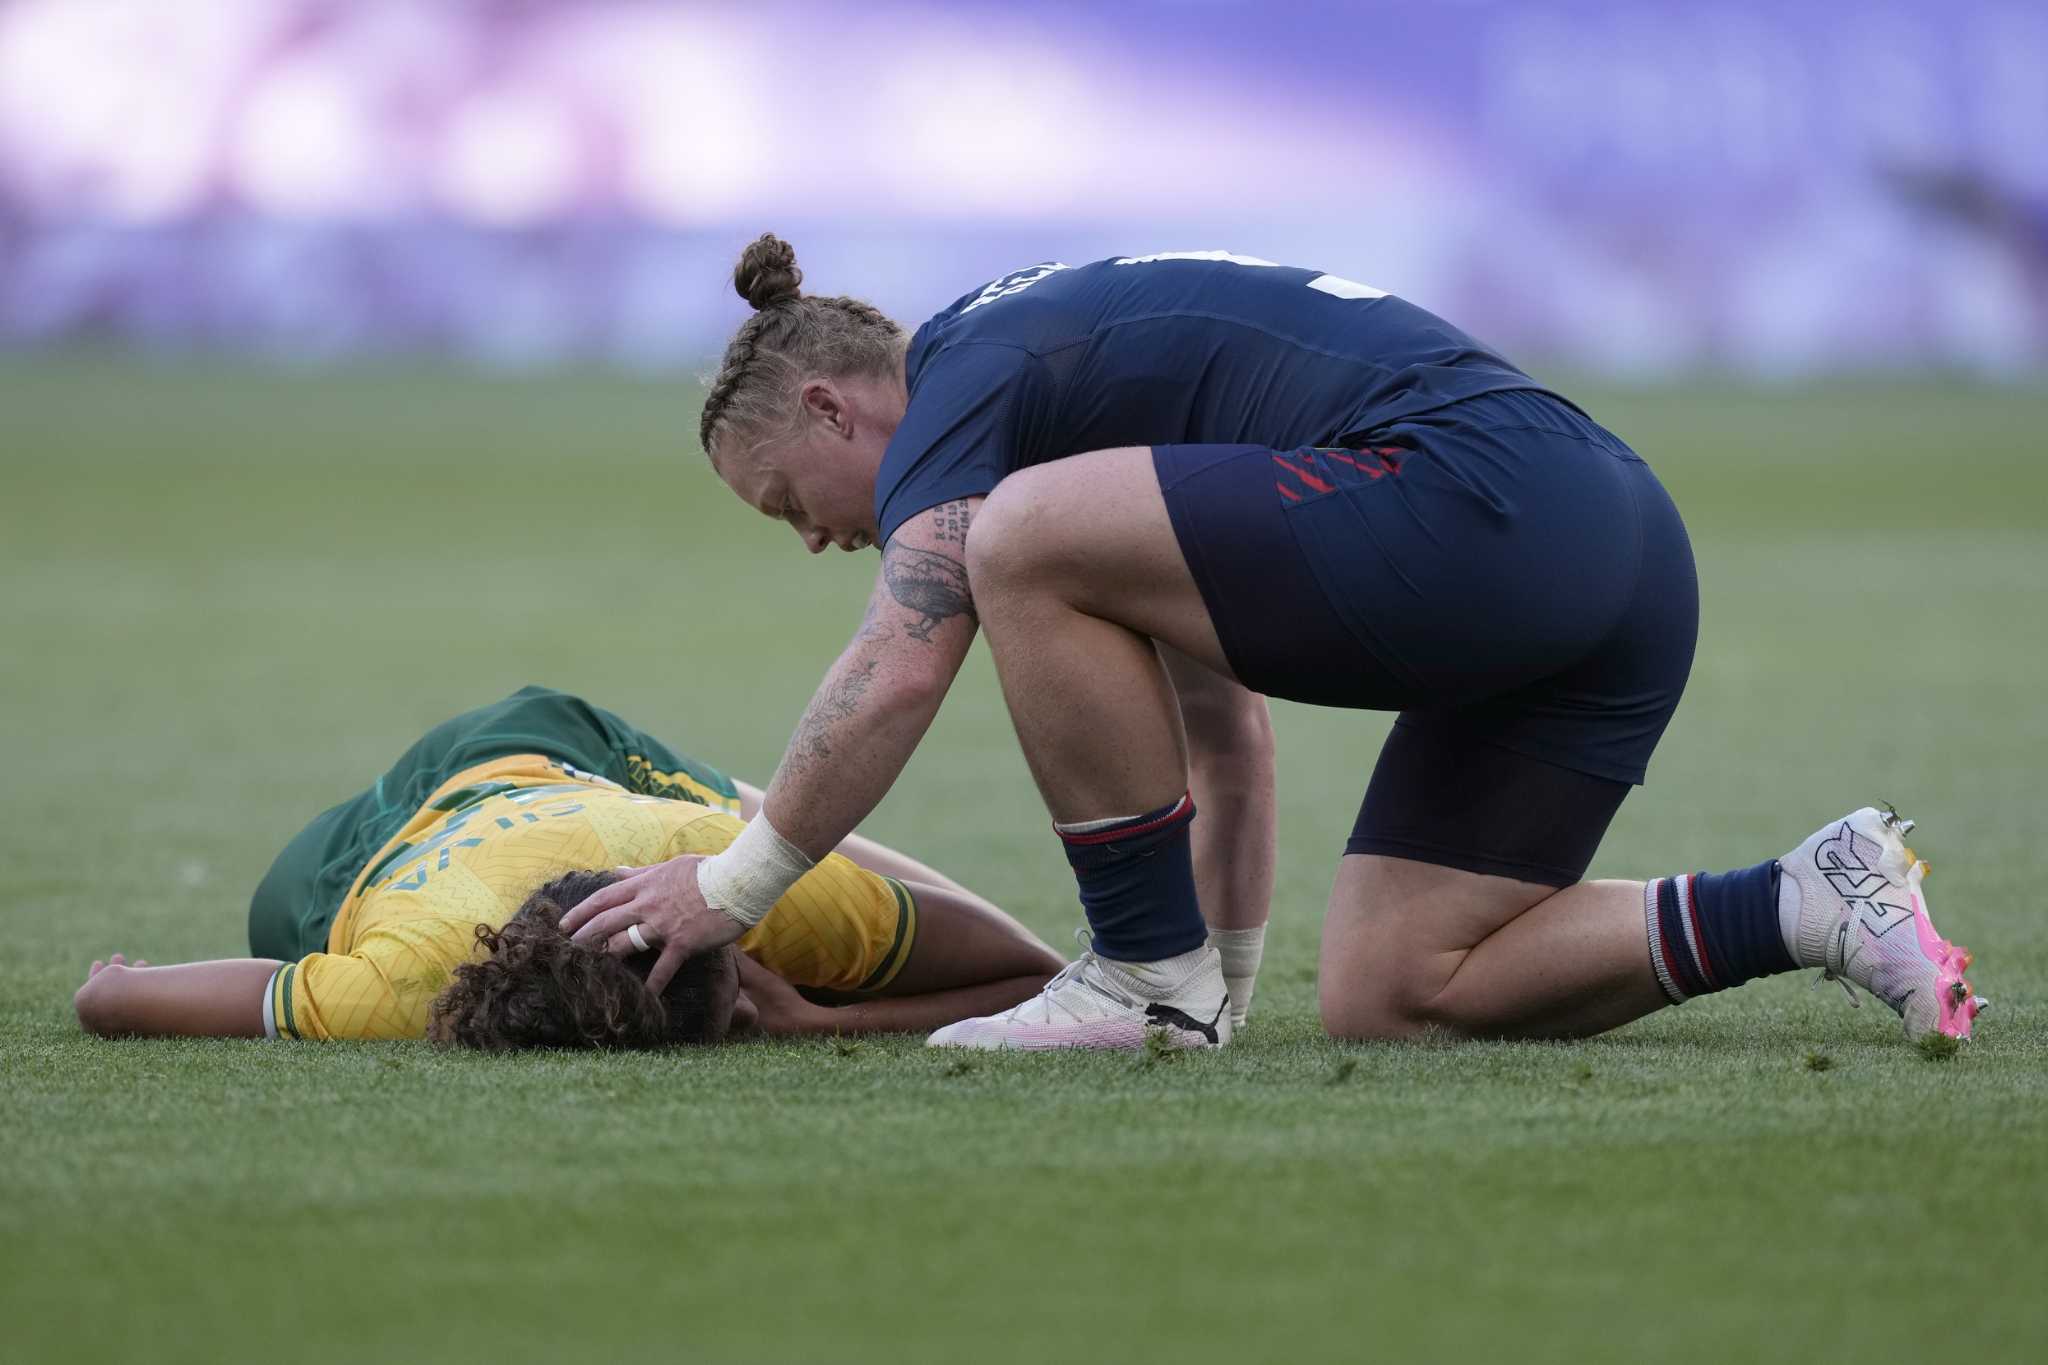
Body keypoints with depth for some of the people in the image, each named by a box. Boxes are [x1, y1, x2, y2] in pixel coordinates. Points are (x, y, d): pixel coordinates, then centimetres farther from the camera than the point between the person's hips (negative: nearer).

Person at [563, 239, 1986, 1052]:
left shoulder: (963, 375, 2)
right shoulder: (1088, 353, 31)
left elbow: (898, 676, -12)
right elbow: (1230, 735, 36)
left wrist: (734, 883, 0)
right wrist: (1226, 990, 38)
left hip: (1481, 500, -10)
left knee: (1025, 540, -12)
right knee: (1386, 994, 9)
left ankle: (1146, 973, -4)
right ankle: (1816, 904, 5)